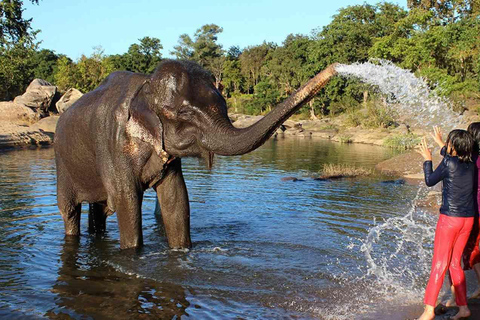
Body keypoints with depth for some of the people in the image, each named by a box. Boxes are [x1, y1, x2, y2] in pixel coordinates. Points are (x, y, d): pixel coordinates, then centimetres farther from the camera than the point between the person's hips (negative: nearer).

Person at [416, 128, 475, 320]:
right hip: (468, 219, 6)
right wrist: (441, 145, 39)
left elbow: (430, 182, 0)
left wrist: (427, 159, 12)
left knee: (439, 265, -1)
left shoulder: (448, 163, -13)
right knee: (455, 263, 15)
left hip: (449, 218, -6)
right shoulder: (471, 165, 4)